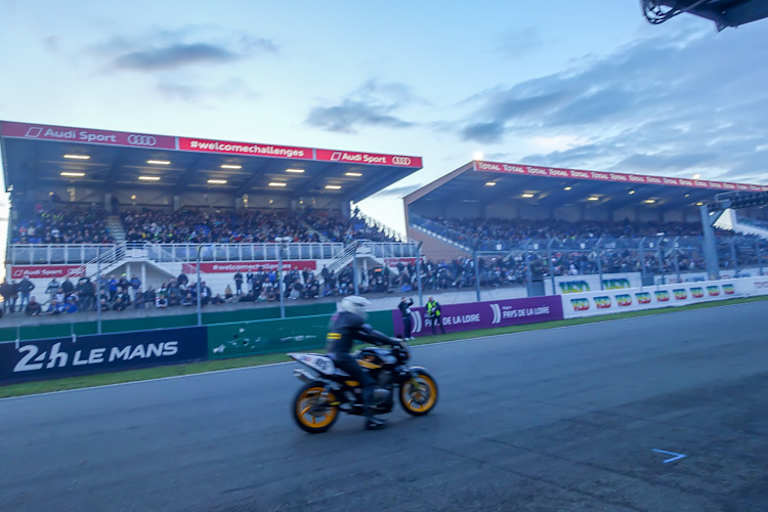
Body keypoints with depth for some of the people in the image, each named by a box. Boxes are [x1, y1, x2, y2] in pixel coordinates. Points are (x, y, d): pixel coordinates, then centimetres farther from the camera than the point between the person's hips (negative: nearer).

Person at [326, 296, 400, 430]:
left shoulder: (337, 317, 23)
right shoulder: (353, 318, -3)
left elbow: (360, 335, 24)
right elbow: (371, 333, -7)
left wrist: (378, 342, 20)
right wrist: (392, 341, 0)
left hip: (332, 355, 9)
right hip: (342, 357, -9)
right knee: (368, 382, -9)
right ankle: (369, 418, -15)